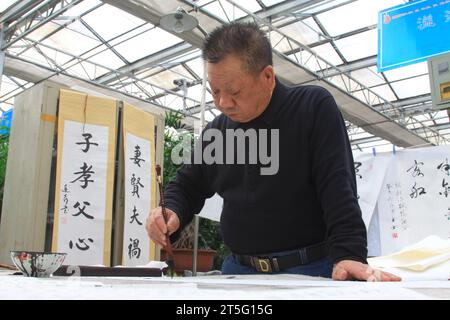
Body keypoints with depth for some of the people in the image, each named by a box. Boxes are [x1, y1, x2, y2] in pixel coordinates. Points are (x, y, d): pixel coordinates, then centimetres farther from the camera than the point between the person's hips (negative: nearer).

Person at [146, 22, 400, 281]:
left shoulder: (315, 108, -8)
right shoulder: (216, 131, 6)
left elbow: (338, 189, -15)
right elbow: (187, 186, 15)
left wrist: (348, 255, -27)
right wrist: (173, 214, -6)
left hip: (311, 269, -4)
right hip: (238, 269, 4)